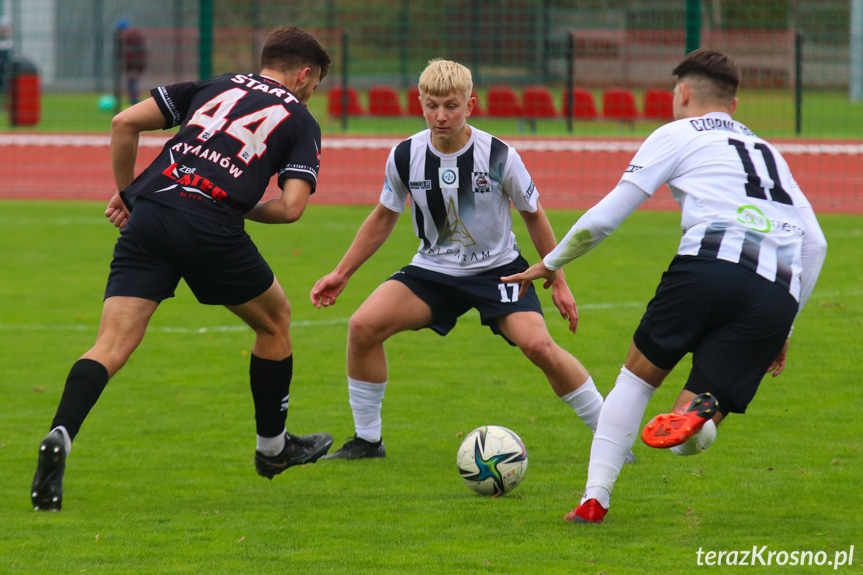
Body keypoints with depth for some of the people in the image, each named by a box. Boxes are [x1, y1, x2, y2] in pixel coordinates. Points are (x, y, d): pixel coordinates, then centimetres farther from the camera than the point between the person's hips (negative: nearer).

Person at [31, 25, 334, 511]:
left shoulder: (212, 87, 26)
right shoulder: (300, 121, 16)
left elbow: (125, 123, 17)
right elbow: (291, 206, 1)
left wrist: (126, 193, 28)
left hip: (149, 214, 3)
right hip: (213, 228, -3)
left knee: (113, 344, -3)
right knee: (275, 320, 24)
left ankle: (60, 436, -28)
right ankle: (272, 448, 34)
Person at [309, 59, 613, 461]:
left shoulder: (499, 156, -17)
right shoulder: (406, 156, -10)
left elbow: (533, 215, -1)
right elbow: (383, 217, 8)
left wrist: (557, 281, 2)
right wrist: (341, 274, 7)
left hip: (497, 269, -3)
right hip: (433, 271, 3)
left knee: (537, 344, -26)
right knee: (363, 326, -19)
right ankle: (366, 440, -1)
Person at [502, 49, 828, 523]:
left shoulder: (677, 135, 19)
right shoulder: (768, 152, 34)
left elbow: (605, 217, 16)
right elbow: (814, 243, 25)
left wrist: (550, 264, 30)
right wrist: (782, 330, 29)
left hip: (712, 262, -4)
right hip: (778, 295, 4)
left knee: (638, 373, 19)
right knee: (688, 440, 6)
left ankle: (595, 497, 8)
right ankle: (700, 411, -30)